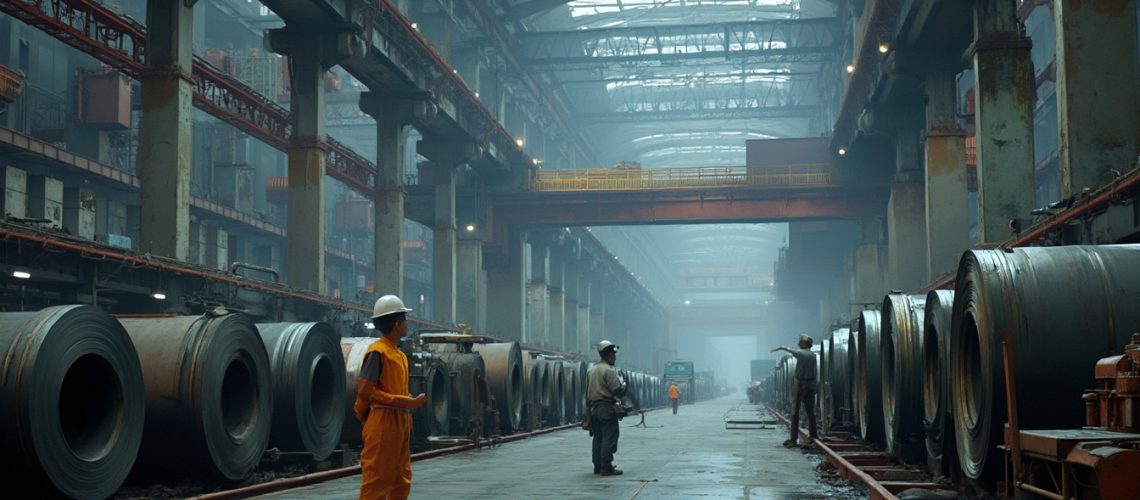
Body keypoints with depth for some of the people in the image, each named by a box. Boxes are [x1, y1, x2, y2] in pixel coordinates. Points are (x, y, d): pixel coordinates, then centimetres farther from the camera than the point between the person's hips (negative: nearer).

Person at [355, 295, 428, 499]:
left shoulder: (399, 354, 15)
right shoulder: (378, 352, -12)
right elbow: (365, 391, -18)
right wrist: (407, 402, -20)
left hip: (400, 424, 9)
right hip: (383, 423, -9)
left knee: (401, 482, 12)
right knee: (376, 482, -5)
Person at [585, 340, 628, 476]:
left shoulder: (591, 370, 15)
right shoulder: (608, 371, -13)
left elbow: (587, 391, 18)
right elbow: (618, 390, -17)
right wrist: (626, 385, 4)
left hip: (593, 408, 9)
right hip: (607, 408, -9)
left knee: (598, 438, 13)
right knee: (609, 438, -5)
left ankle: (597, 466, 15)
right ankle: (606, 467, -7)